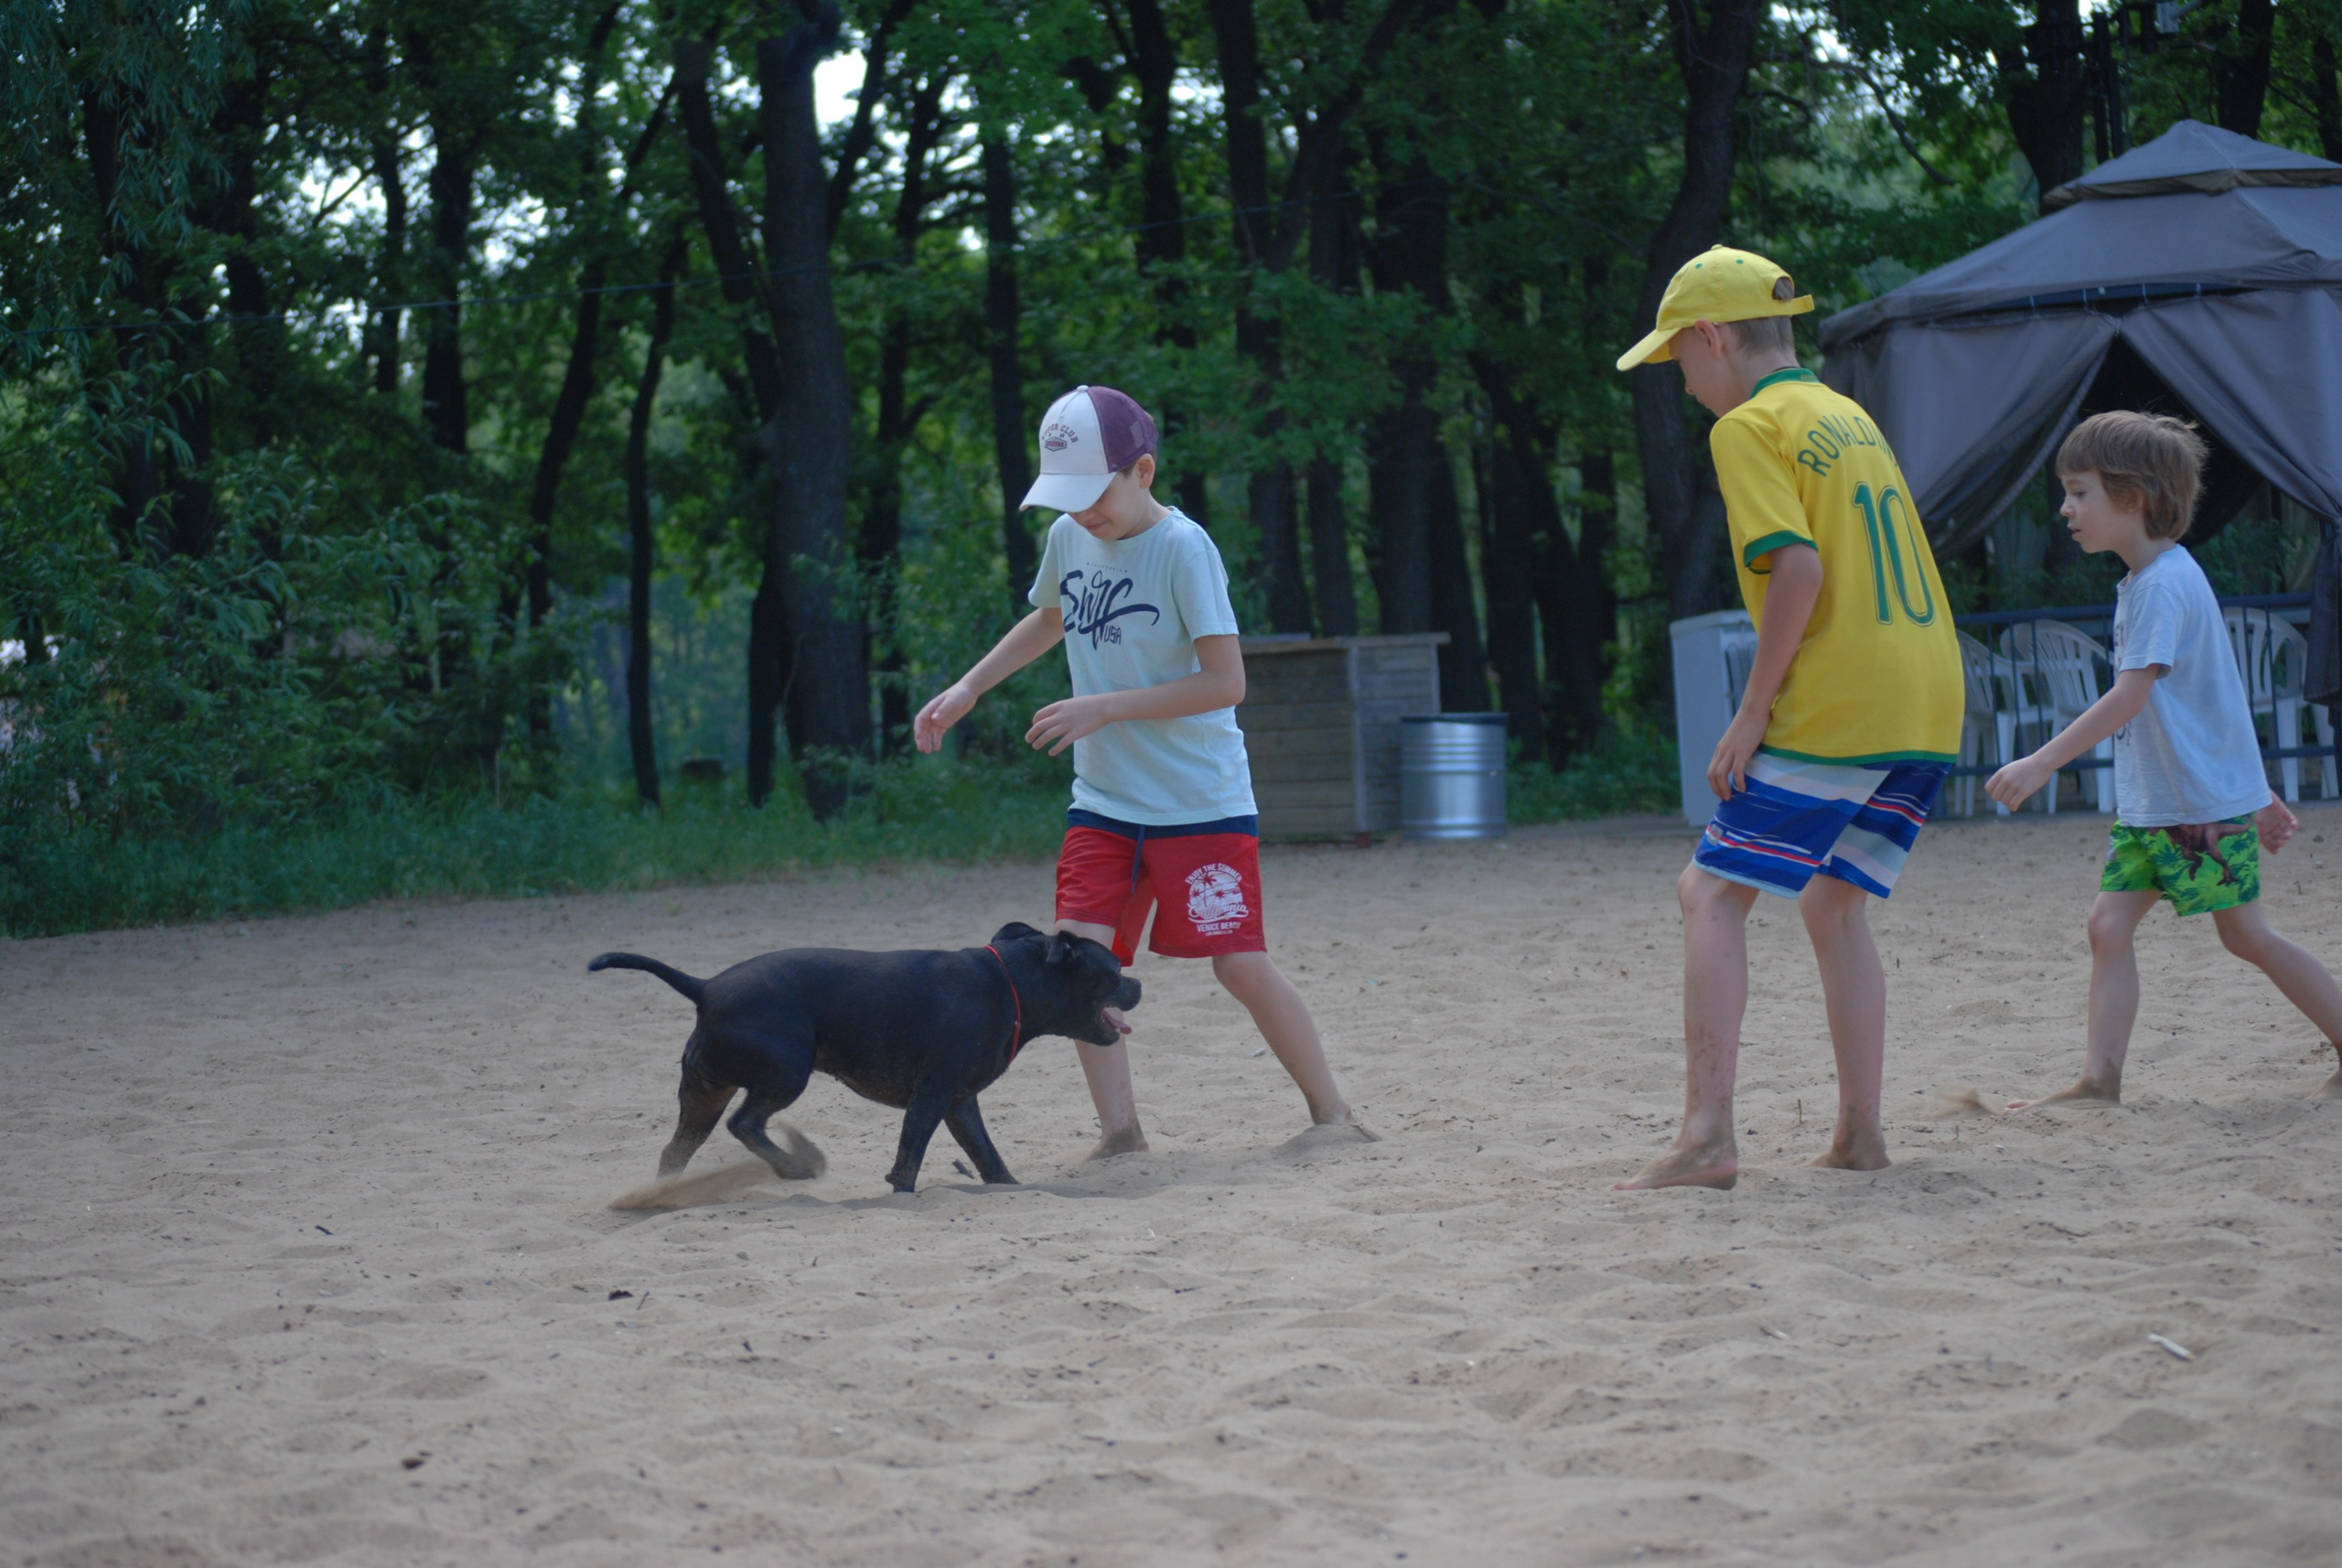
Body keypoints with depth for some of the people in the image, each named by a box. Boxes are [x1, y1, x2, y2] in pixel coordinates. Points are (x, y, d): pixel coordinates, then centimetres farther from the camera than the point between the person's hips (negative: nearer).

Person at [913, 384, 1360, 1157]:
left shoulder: (1182, 548, -16)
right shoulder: (1068, 539, 4)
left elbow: (1226, 681, -20)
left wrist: (1103, 709, -19)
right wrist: (966, 689, 19)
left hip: (1200, 798, -6)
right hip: (1103, 800, 6)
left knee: (1241, 964, -5)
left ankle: (1331, 1109, 10)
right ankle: (1119, 1130, -2)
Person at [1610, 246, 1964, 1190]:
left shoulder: (1749, 427, -5)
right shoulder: (1851, 416, 20)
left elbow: (1799, 566, -18)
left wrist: (1752, 712, -14)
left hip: (1833, 710, -8)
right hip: (1926, 704, 8)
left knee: (1714, 894, -4)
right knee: (1834, 904, 17)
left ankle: (1707, 1136, -14)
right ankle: (1859, 1137, 13)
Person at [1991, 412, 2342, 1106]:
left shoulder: (2165, 584, -17)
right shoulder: (2147, 580, 14)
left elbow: (2131, 695, -25)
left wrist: (2043, 762, -28)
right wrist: (2257, 793, 23)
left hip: (2206, 801, -9)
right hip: (2149, 803, 9)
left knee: (2247, 936, -1)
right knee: (2109, 924, 0)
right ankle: (2100, 1078, -3)